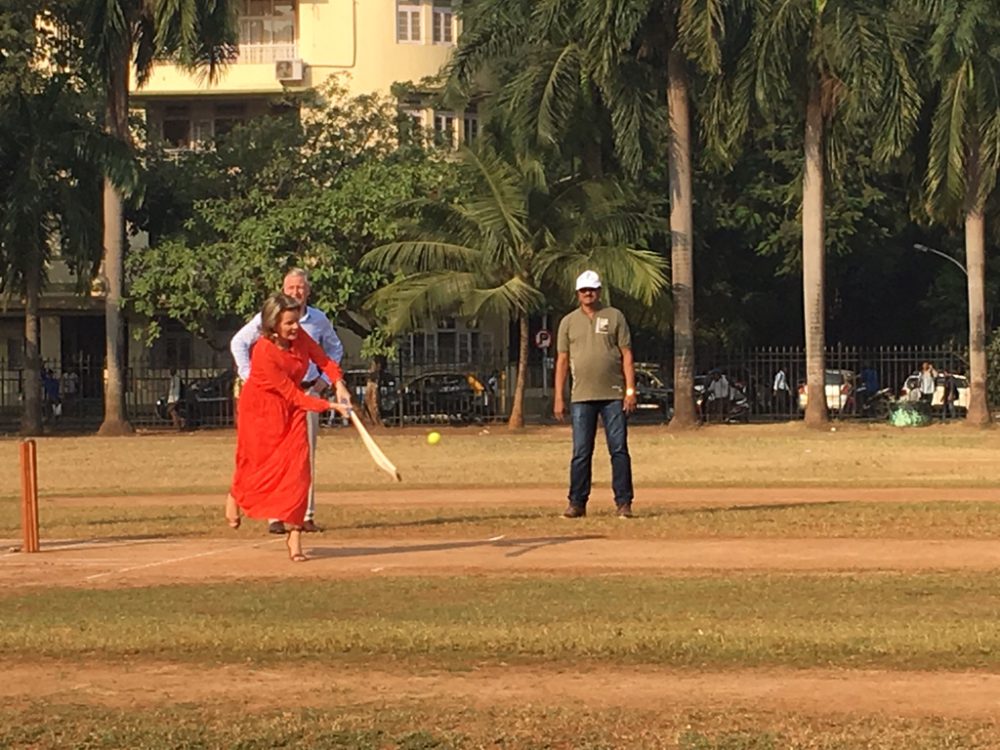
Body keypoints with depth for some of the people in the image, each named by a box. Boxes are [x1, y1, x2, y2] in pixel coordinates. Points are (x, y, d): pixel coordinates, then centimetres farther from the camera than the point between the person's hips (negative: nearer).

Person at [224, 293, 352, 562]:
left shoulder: (299, 335, -14)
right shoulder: (264, 353, -31)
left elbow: (323, 360, -3)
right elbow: (292, 394, -29)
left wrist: (339, 384, -22)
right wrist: (329, 406, -33)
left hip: (291, 409, 5)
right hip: (261, 409, -5)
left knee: (297, 469, -7)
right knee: (258, 468, 8)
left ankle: (294, 535, -4)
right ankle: (235, 495, 46)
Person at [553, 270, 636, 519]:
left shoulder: (615, 317, 6)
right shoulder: (569, 322, 11)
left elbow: (626, 355, 3)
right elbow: (562, 360, 10)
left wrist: (630, 390, -7)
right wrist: (559, 398, 3)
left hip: (613, 395, -1)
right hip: (582, 397, 1)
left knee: (619, 450, -2)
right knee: (581, 453, 1)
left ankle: (624, 502, 1)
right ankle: (577, 503, 5)